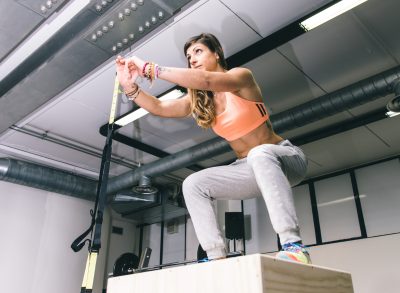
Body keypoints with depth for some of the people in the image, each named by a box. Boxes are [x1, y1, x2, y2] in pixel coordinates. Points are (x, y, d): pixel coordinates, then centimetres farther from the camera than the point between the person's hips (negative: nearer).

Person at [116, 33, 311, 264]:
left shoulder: (241, 75, -13)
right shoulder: (198, 100, 7)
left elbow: (205, 80, -33)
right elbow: (159, 107, -5)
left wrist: (151, 69, -30)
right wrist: (130, 85, -19)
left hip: (286, 158, -6)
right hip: (251, 168, 7)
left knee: (260, 154, -40)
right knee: (193, 185, -8)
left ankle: (293, 247, -42)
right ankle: (217, 257, -15)